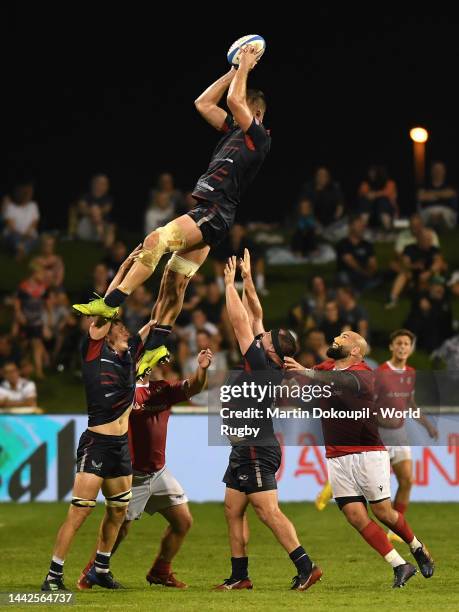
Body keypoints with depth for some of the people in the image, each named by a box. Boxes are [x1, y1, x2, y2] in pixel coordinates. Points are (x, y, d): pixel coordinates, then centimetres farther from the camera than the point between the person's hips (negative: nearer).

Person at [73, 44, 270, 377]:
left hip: (216, 212, -10)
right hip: (205, 213, 10)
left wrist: (245, 67, -2)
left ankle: (111, 303, -29)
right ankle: (156, 345, 9)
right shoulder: (235, 131, 21)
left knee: (157, 238, -26)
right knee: (175, 278, 7)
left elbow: (234, 101, -15)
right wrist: (234, 72, 23)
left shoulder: (258, 137, -5)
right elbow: (204, 103, 26)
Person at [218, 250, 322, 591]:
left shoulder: (263, 366, -16)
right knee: (233, 511, 12)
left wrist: (230, 283, -4)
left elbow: (241, 322, -12)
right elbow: (256, 317, 15)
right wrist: (247, 280, 16)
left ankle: (306, 567, -17)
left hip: (257, 452, -10)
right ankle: (239, 576, 14)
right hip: (246, 450, 10)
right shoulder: (272, 368, 7)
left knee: (269, 513, -13)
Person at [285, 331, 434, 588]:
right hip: (337, 459, 5)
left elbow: (345, 381, -34)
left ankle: (417, 548, 26)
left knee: (383, 512, -2)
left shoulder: (363, 374, -12)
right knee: (356, 516, -5)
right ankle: (400, 566, 2)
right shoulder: (326, 369, 9)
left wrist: (306, 372, -50)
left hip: (369, 454, -5)